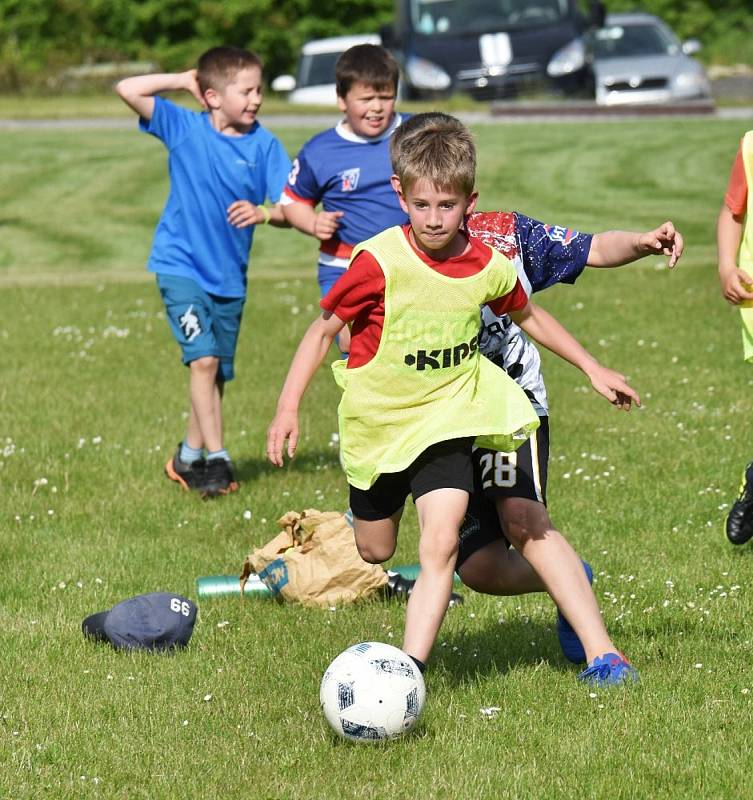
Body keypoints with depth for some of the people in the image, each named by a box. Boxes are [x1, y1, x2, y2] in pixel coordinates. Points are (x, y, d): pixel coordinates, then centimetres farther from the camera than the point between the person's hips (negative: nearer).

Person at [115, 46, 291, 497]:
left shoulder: (265, 146, -5)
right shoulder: (184, 128, -6)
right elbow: (128, 90, -13)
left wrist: (263, 213, -30)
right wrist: (183, 82, -9)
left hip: (229, 274, 3)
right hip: (181, 266, -3)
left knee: (217, 373, 11)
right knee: (203, 359, -16)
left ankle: (190, 457, 28)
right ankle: (216, 458, -11)